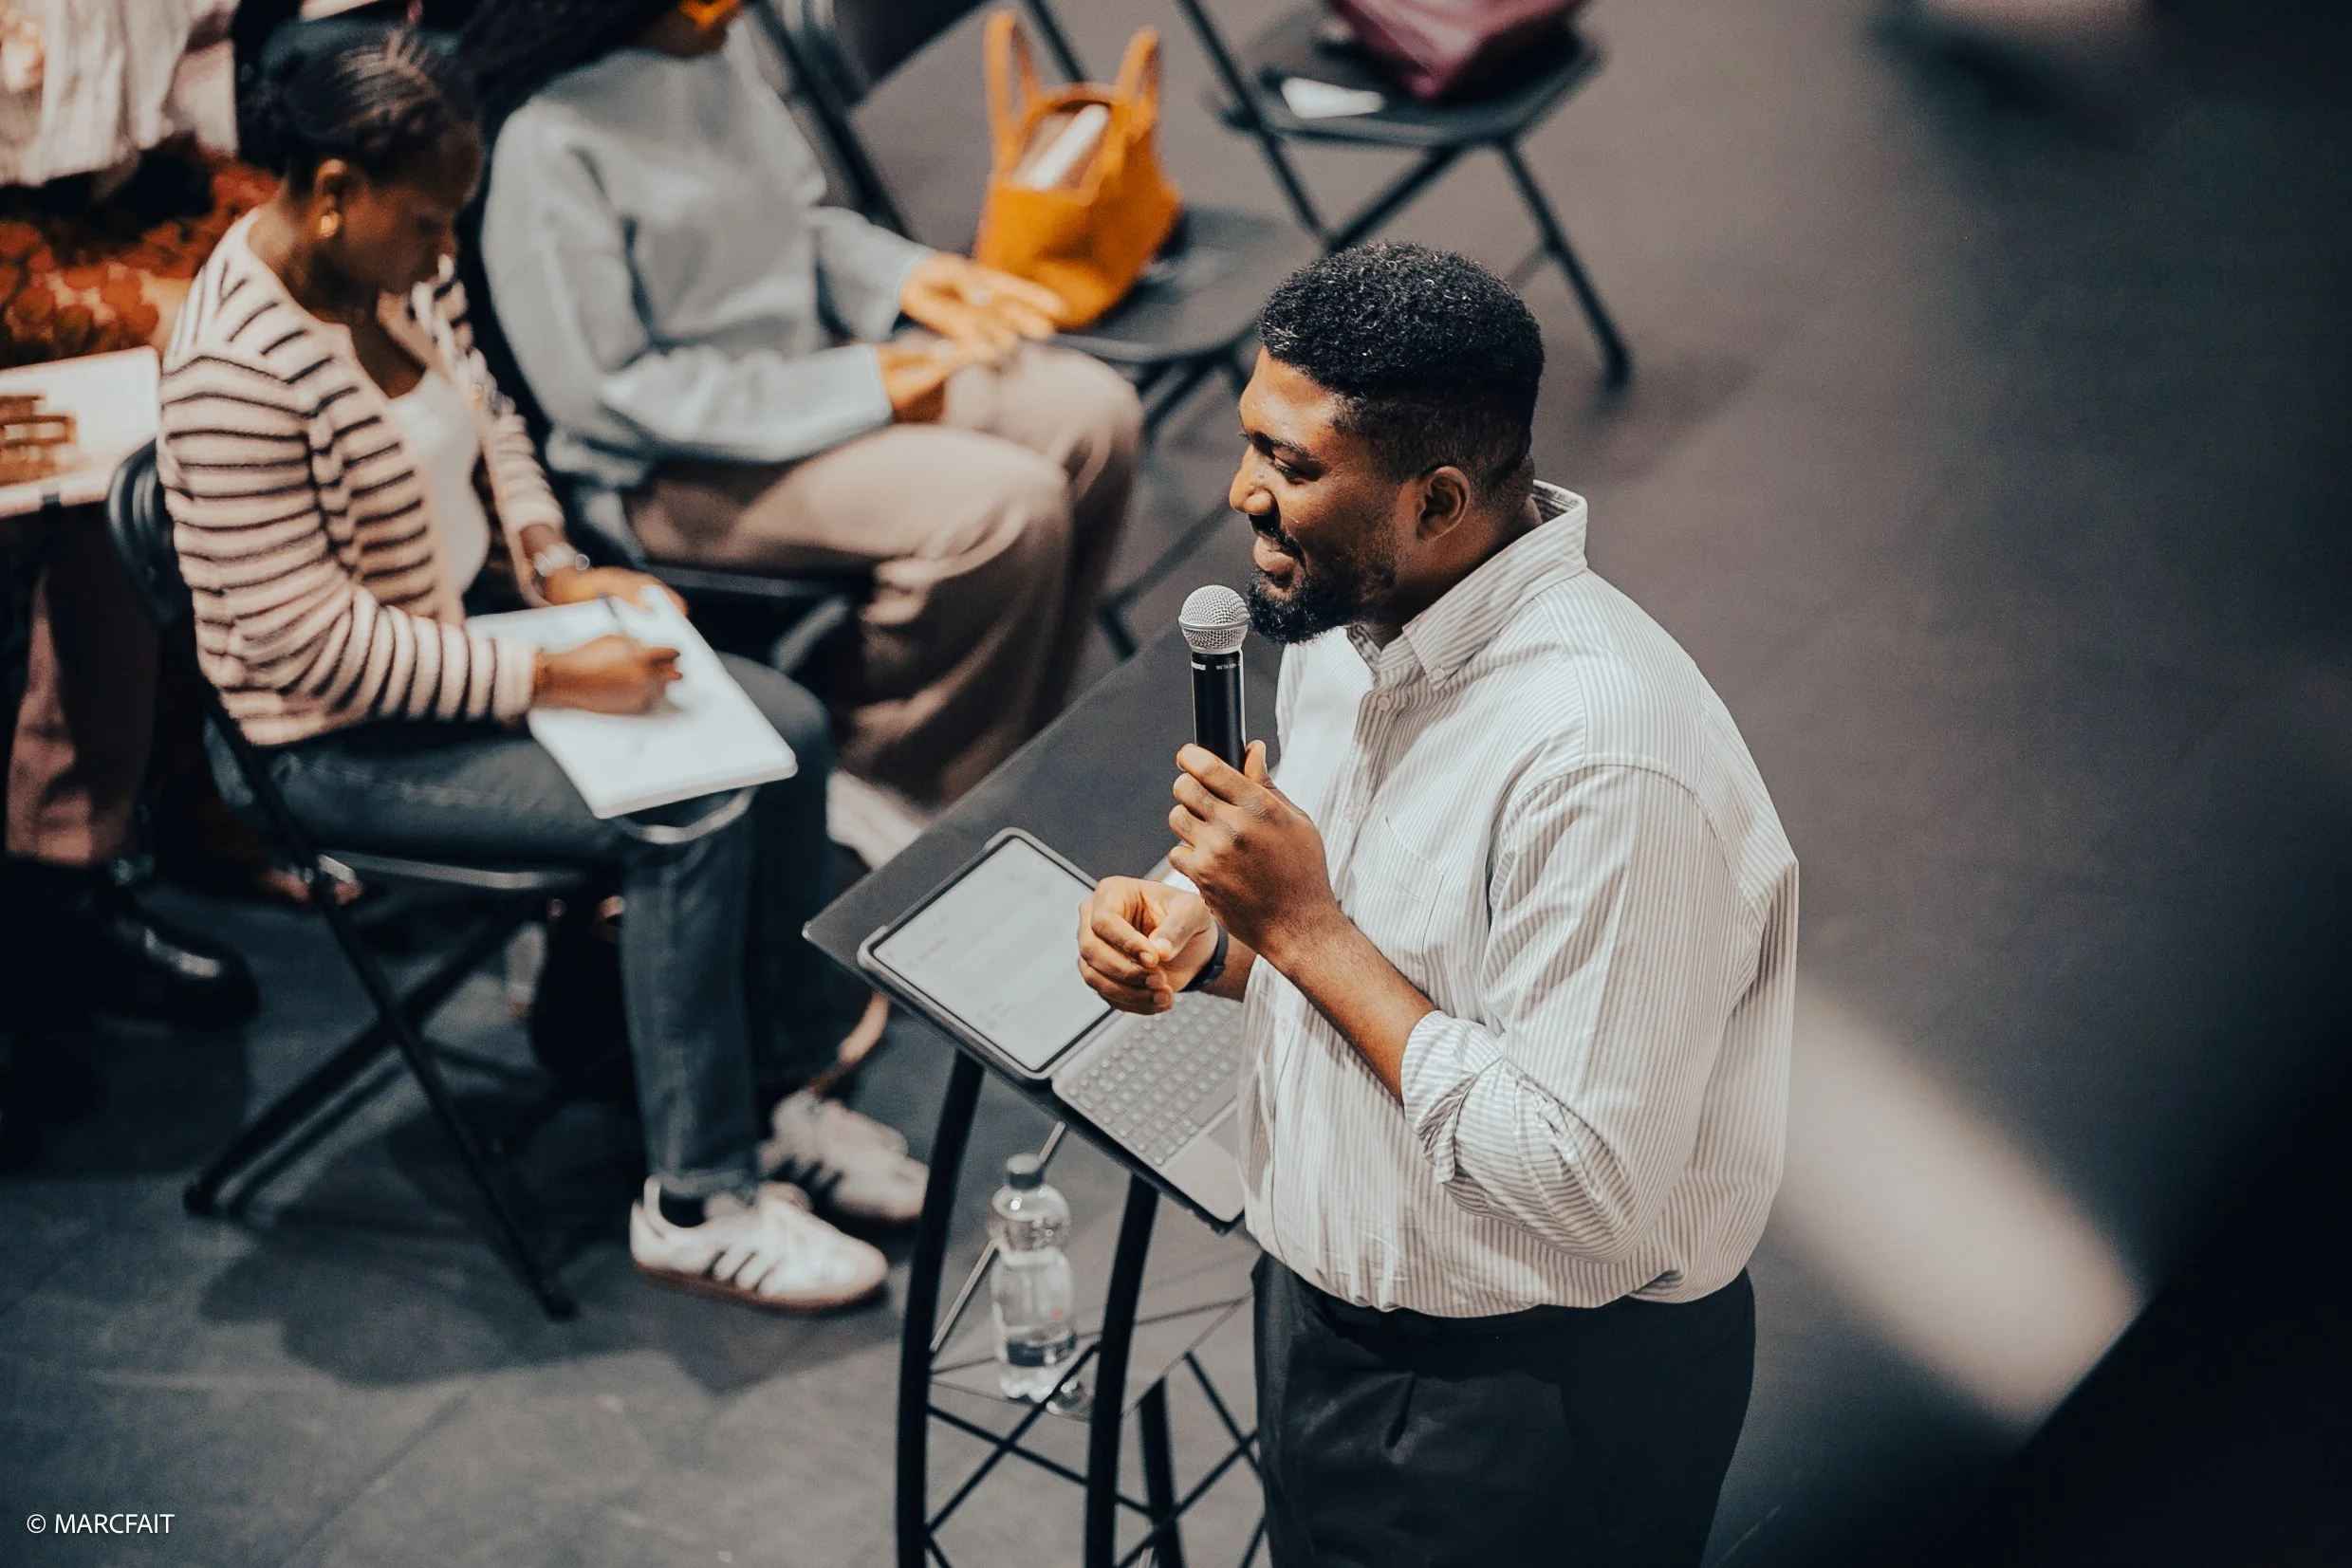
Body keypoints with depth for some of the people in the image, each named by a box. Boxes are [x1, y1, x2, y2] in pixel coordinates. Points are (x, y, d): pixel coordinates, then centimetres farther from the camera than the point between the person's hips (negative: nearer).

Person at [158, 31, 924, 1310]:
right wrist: (545, 679, -27)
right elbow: (310, 642, -29)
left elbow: (485, 417, 18)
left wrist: (557, 569, 1)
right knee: (690, 819, -23)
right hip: (347, 749, -10)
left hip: (460, 644, 10)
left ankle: (779, 1084, 14)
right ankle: (695, 1204, -9)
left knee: (788, 732, 1)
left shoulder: (399, 268, 0)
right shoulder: (240, 372, -28)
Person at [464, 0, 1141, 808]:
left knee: (1093, 413, -2)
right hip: (680, 466, -9)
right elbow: (600, 390, -22)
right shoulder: (549, 145, -24)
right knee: (1005, 504, -24)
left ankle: (1013, 751, 8)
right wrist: (852, 391, -22)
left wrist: (901, 274, -4)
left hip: (820, 360, 9)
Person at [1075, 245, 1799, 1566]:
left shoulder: (1608, 758, -31)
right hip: (1321, 1305, 8)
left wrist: (1306, 930, -26)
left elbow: (1582, 1183, -31)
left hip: (1533, 1399, -8)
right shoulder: (1353, 617, -2)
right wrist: (1203, 934, -8)